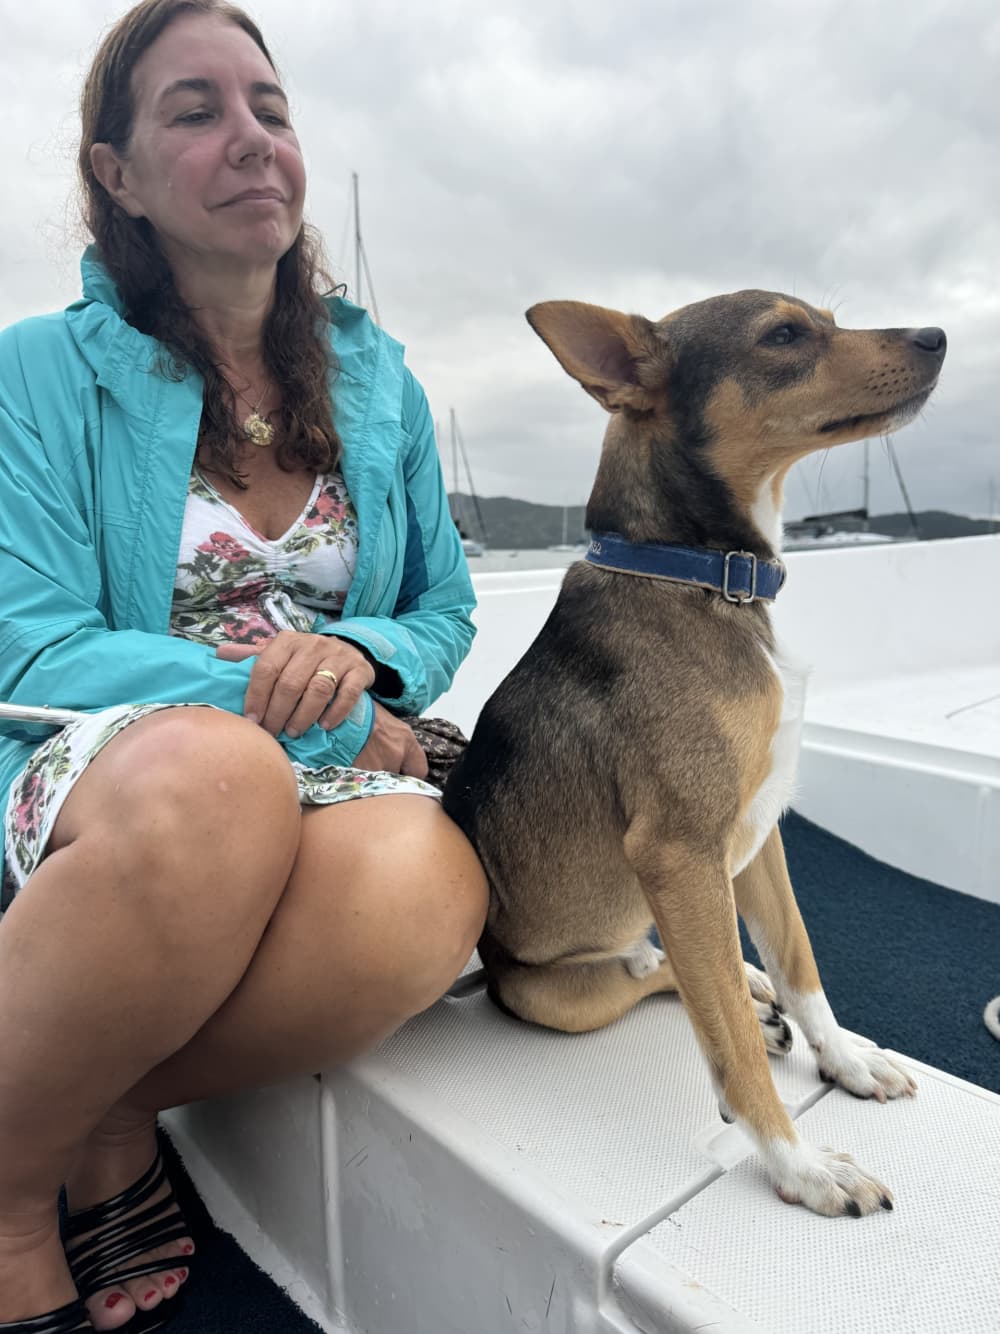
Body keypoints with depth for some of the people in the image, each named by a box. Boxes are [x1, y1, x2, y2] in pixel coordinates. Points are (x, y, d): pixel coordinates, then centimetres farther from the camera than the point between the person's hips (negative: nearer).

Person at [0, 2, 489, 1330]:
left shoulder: (377, 381, 12)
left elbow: (445, 611, 12)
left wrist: (363, 660, -12)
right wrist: (304, 708, -16)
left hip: (335, 774, 3)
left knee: (427, 882, -33)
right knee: (217, 773, -39)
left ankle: (114, 1116, -5)